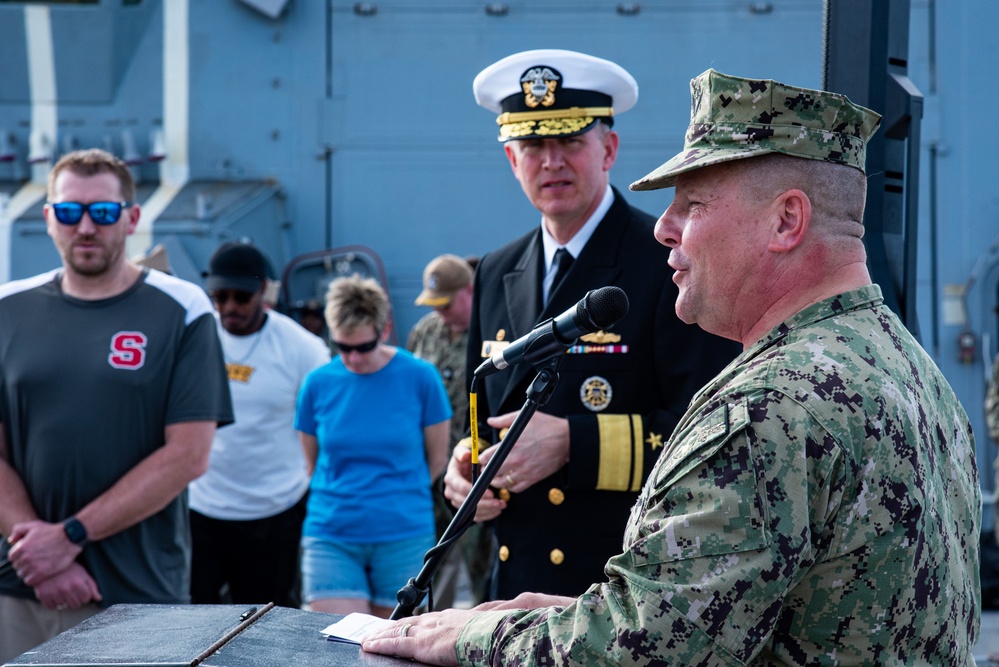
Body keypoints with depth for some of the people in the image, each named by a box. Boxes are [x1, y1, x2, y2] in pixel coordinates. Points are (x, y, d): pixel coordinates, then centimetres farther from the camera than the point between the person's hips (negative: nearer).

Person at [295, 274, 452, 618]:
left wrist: (400, 498, 7)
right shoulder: (318, 383, 2)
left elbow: (437, 458, 6)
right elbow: (311, 462, 13)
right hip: (331, 536, 1)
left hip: (404, 536, -1)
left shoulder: (420, 377, -3)